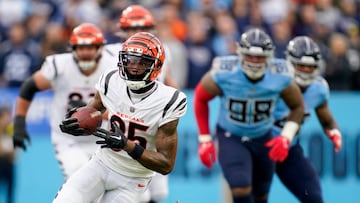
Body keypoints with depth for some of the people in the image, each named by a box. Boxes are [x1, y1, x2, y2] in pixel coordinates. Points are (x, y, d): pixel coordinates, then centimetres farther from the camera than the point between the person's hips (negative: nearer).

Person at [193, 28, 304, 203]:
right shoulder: (223, 74, -26)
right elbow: (200, 98, -6)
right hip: (230, 138, -3)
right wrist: (204, 139, -6)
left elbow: (297, 106, -2)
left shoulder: (281, 77, -21)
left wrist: (286, 138, -15)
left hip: (263, 139, 3)